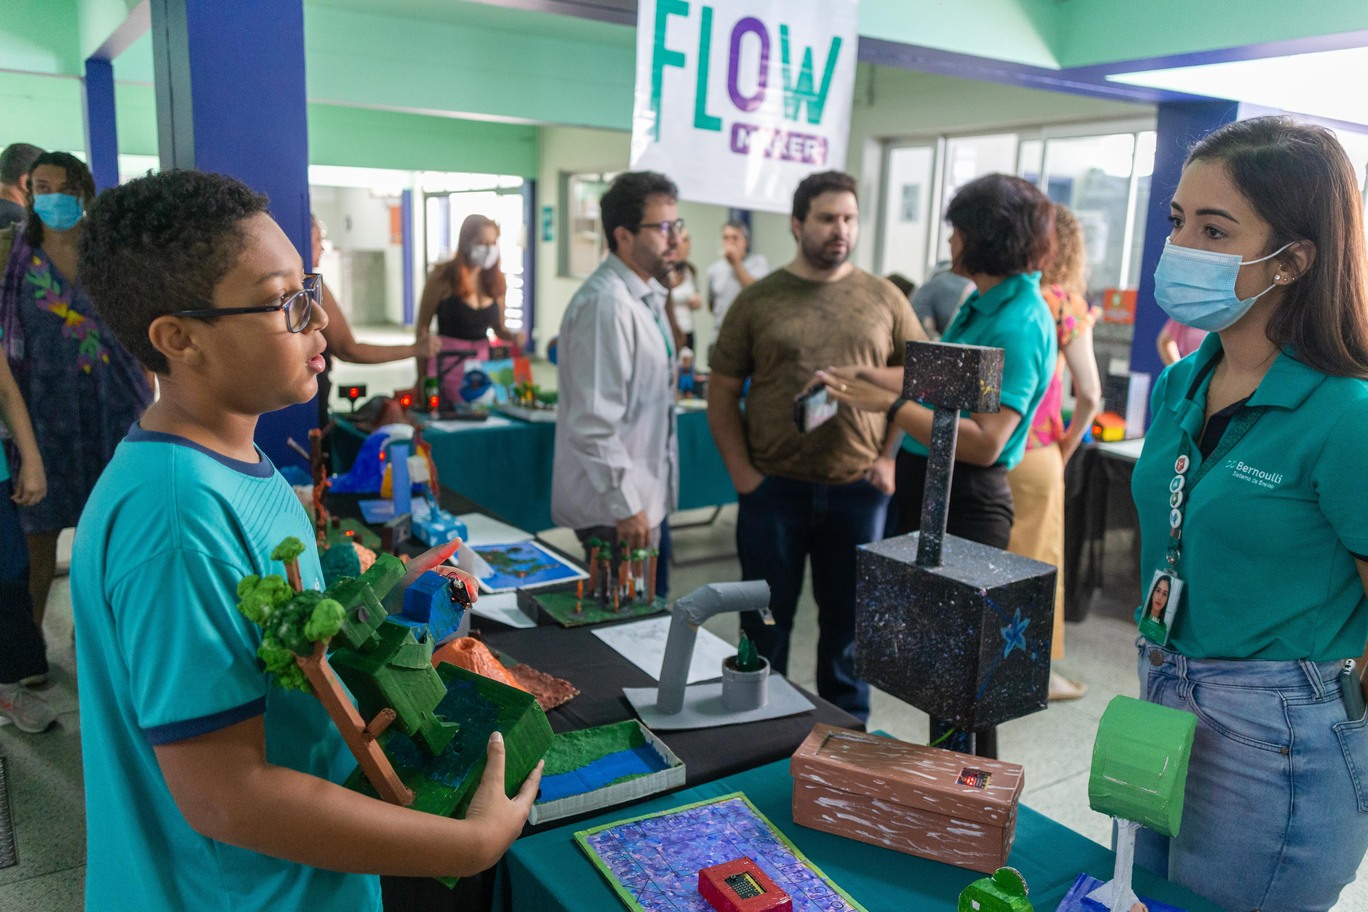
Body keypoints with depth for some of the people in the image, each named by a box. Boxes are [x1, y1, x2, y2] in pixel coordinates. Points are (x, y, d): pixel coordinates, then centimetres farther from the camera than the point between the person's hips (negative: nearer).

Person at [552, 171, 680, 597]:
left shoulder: (648, 296, 10)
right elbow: (594, 423, -24)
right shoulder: (606, 304, -21)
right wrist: (625, 506, -21)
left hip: (648, 497, 9)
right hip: (619, 511, -9)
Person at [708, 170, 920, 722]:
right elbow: (722, 392, 3)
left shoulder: (885, 299, 4)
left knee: (848, 620, 13)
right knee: (766, 621, 11)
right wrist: (743, 474, -4)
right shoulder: (757, 301, 1)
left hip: (857, 491, 1)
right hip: (773, 489, -1)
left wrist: (891, 458, 0)